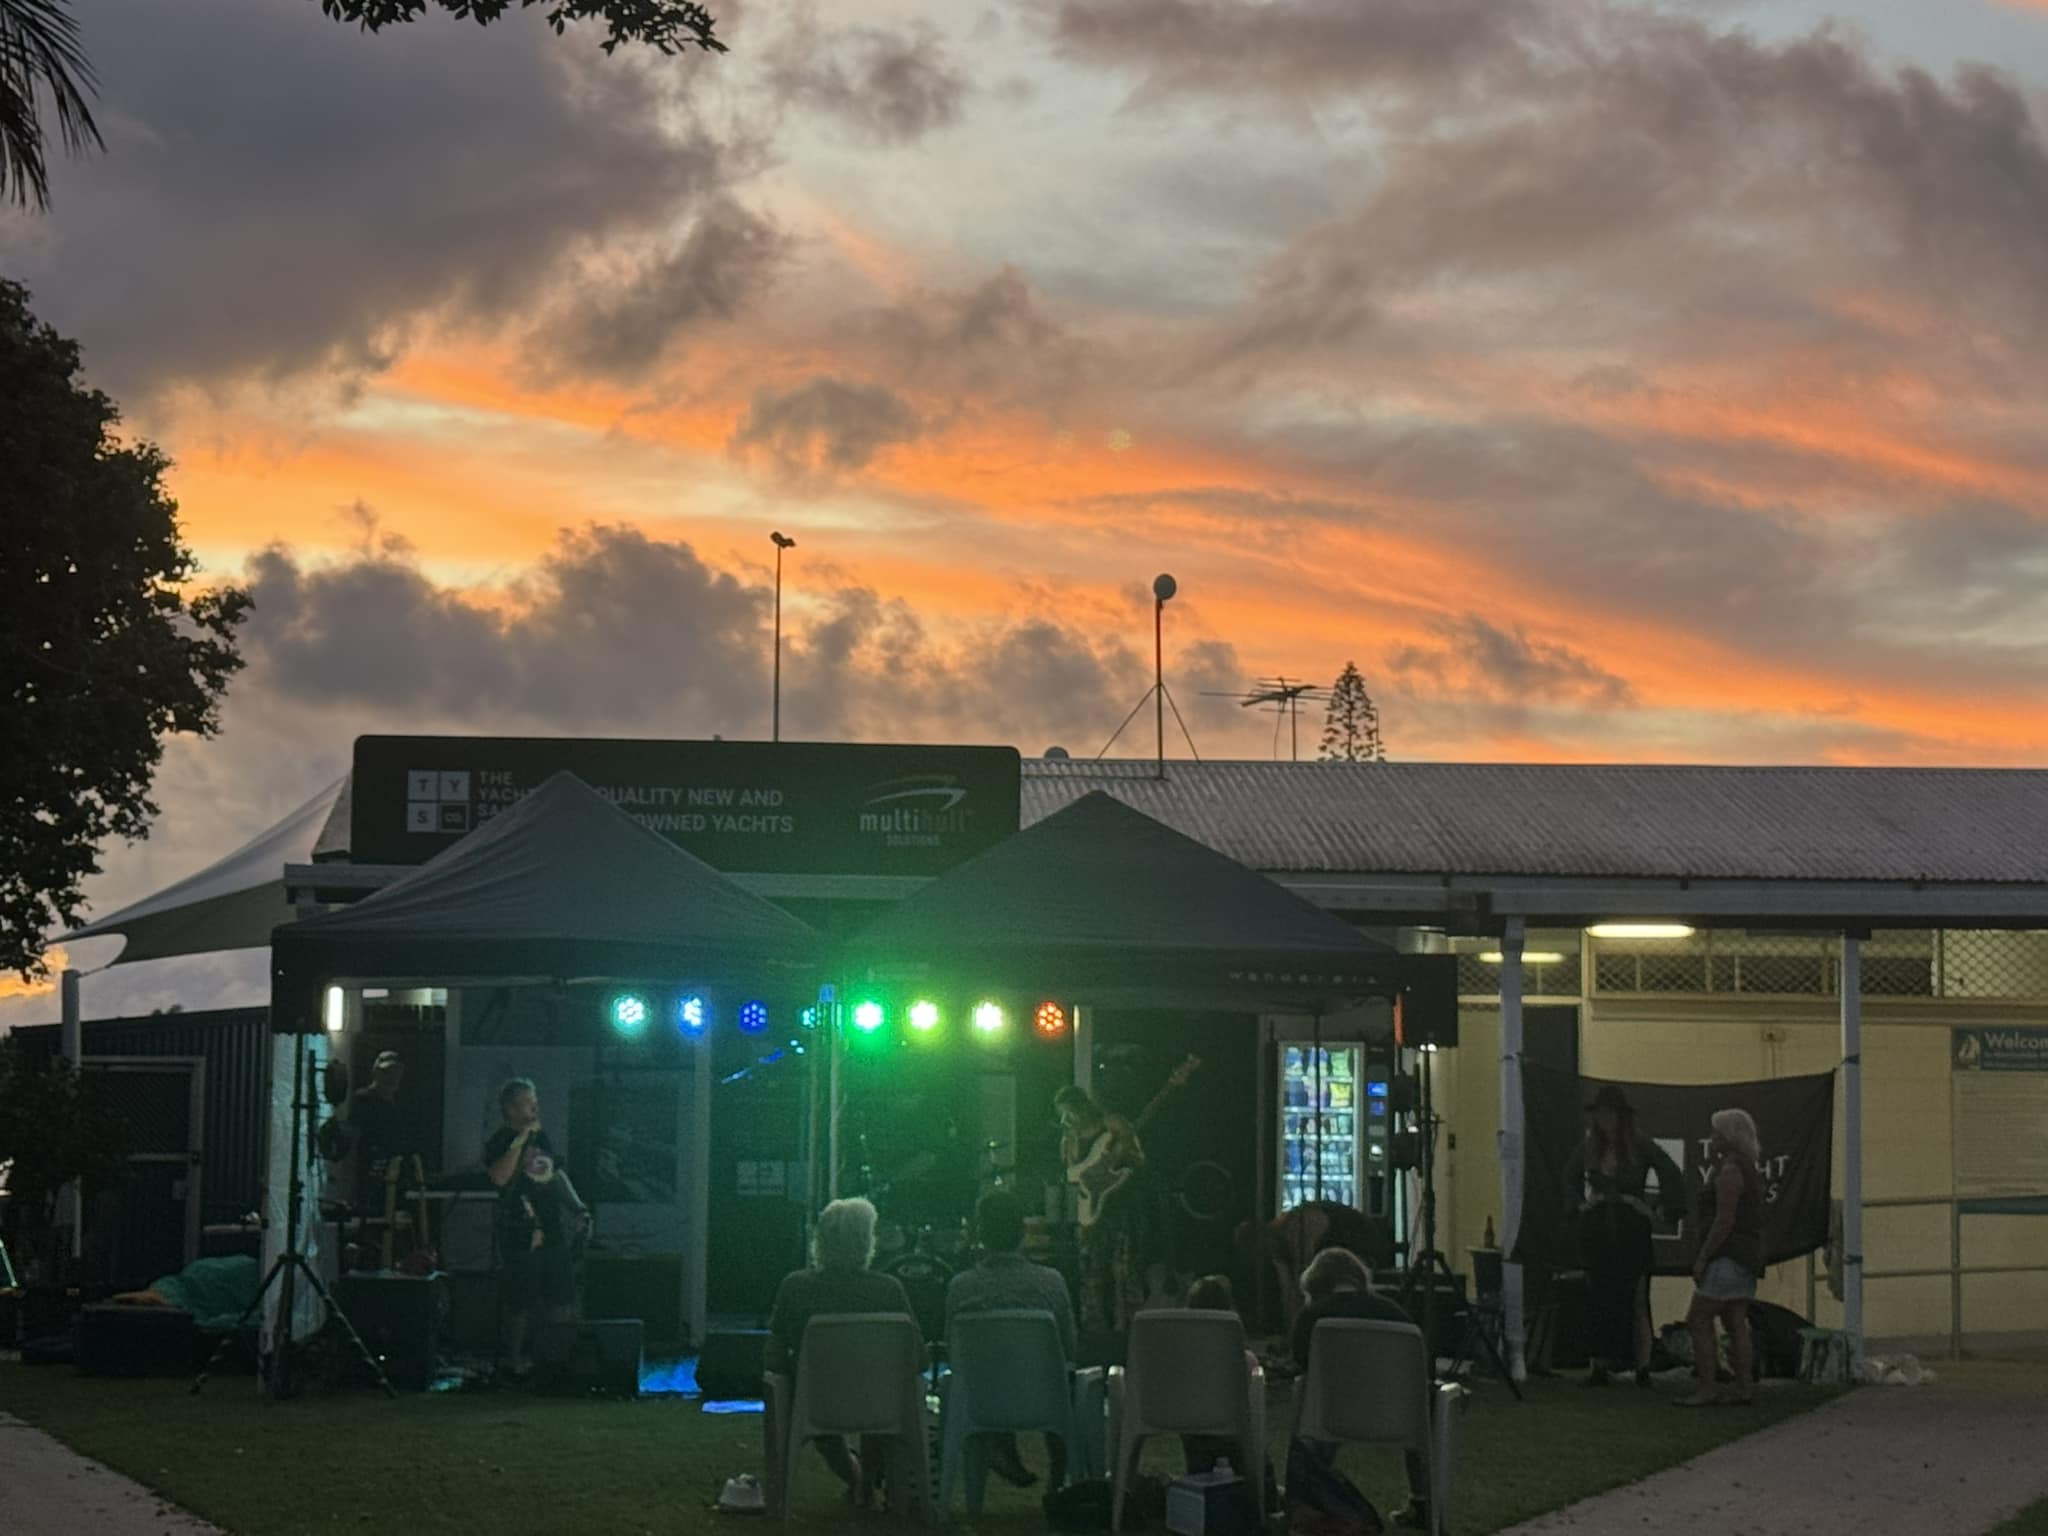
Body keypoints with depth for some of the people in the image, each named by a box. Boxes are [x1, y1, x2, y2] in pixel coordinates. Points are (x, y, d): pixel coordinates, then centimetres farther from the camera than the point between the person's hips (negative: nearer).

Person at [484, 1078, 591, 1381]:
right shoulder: (499, 1142, -6)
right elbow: (499, 1177, -23)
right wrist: (520, 1140, -23)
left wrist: (578, 1208, 14)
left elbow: (558, 1175, 23)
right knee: (520, 1302, -2)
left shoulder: (541, 1137, 15)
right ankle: (515, 1359, 8)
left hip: (552, 1230, 7)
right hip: (520, 1233, -7)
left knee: (562, 1298, 8)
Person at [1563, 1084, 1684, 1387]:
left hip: (1632, 1229, -3)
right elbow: (1571, 1175, 22)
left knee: (1635, 1301, -4)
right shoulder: (1590, 1147, 6)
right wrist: (1577, 1205, 11)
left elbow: (1672, 1176, -1)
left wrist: (1666, 1212, -5)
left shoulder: (1641, 1147, -4)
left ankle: (1642, 1368, -1)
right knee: (1598, 1301, 2)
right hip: (1597, 1230, 3)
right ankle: (1599, 1366, 5)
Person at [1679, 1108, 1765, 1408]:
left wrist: (1702, 1257, -18)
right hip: (1747, 1257, 10)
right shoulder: (1749, 1170, 17)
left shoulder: (1730, 1172, -14)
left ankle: (1705, 1388, -10)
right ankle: (1743, 1386, 6)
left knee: (1698, 1320, -7)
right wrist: (1715, 1162, 18)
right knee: (1735, 1323, 9)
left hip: (1727, 1256, -10)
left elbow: (1724, 1220, -20)